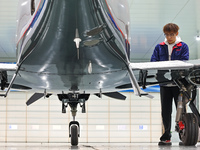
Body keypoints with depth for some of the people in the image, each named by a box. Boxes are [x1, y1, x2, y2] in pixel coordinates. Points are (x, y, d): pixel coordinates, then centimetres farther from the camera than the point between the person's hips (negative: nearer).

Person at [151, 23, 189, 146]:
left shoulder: (183, 46, 6)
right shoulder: (159, 47, 14)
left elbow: (184, 62, -6)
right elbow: (153, 61, 5)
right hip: (164, 83, 3)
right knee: (165, 111, 6)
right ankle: (166, 137, 13)